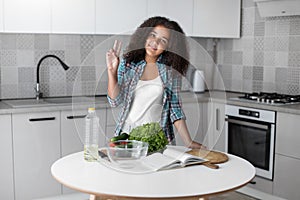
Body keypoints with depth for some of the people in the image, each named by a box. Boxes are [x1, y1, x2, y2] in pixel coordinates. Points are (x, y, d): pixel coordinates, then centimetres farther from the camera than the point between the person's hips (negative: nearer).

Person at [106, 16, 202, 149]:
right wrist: (111, 71, -15)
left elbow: (175, 108, 3)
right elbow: (115, 101, -2)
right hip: (127, 135, 0)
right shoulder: (127, 63, 2)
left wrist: (188, 142, -3)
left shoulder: (171, 70, 1)